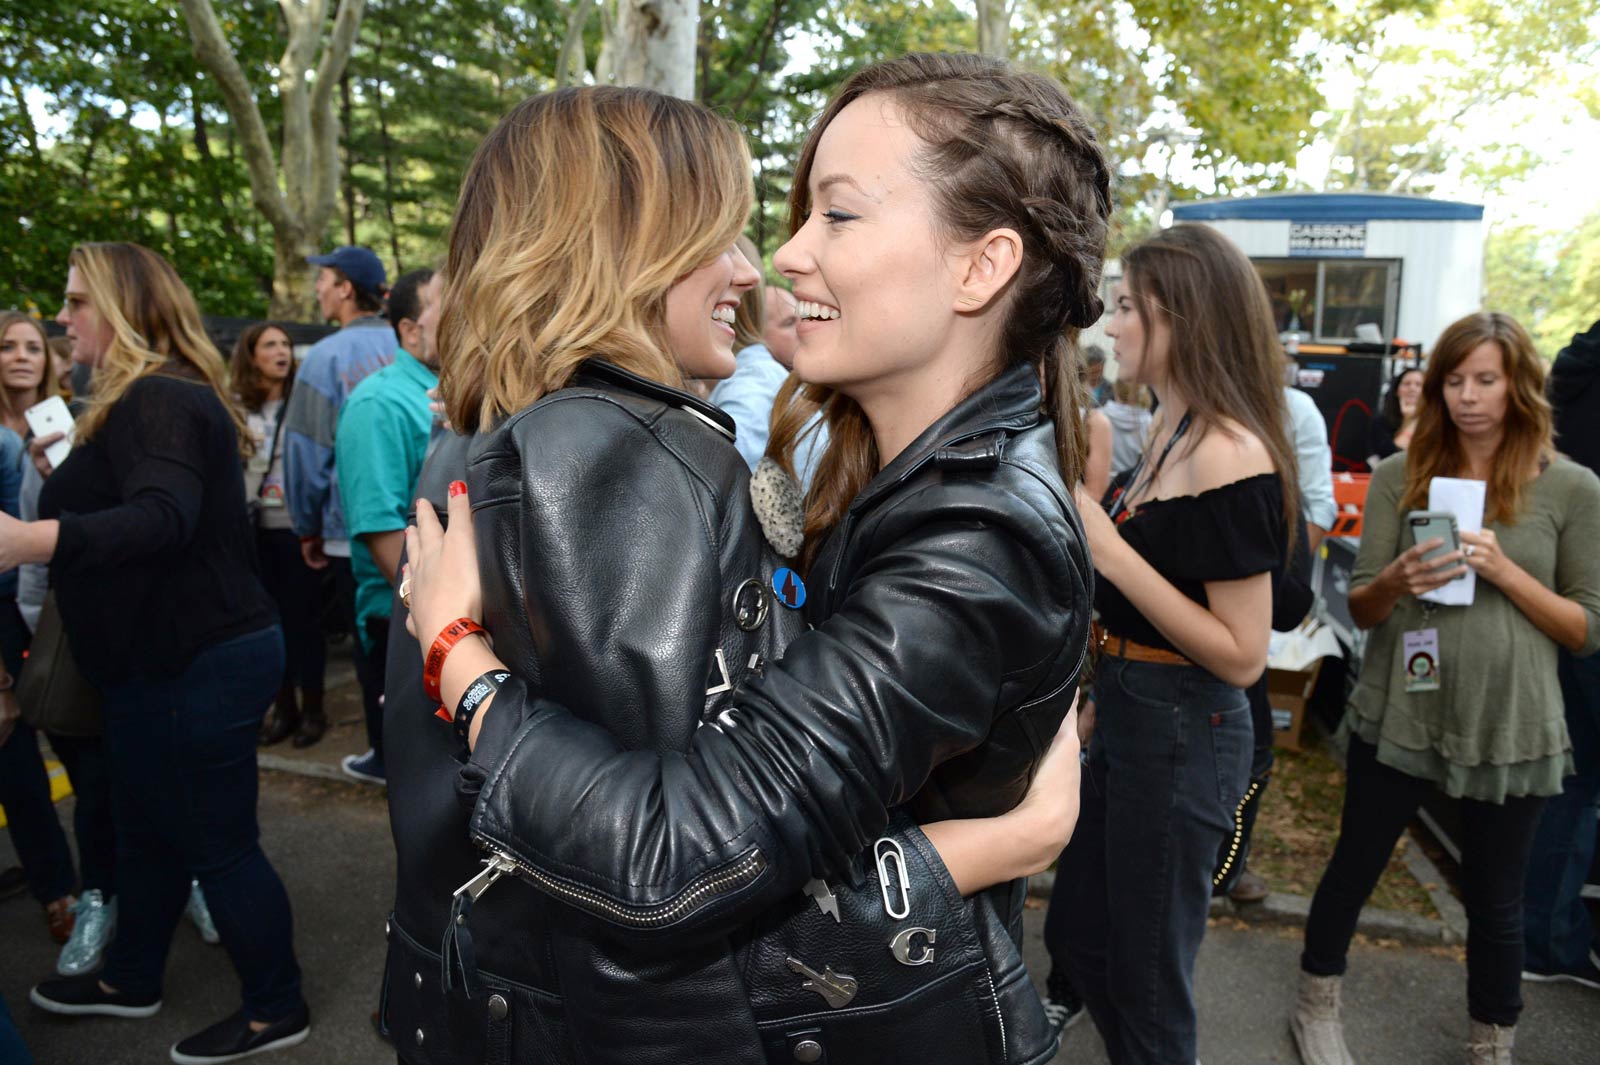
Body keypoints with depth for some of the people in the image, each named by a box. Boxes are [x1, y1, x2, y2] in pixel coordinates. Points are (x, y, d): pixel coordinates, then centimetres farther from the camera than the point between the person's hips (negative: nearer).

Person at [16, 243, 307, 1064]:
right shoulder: (165, 396, 16)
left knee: (219, 843, 2)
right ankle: (130, 980, 44)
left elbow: (163, 518, -37)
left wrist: (29, 539, -48)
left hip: (197, 665, -11)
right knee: (148, 831, 24)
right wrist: (66, 478, 30)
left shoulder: (158, 399, -19)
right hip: (178, 656, 11)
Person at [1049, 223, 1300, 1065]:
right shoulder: (1170, 434, 6)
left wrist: (1110, 551, -26)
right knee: (1075, 937, 24)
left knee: (1145, 978, 12)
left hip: (1183, 733, -9)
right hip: (1126, 715, 9)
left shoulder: (1230, 454, -22)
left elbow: (1243, 655, -23)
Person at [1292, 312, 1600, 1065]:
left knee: (1494, 900, 14)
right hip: (1397, 715, 1)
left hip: (1510, 729, 0)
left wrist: (1504, 571, -17)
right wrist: (1395, 582, -22)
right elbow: (1359, 609, 0)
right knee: (1354, 868, 14)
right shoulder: (1399, 475, -2)